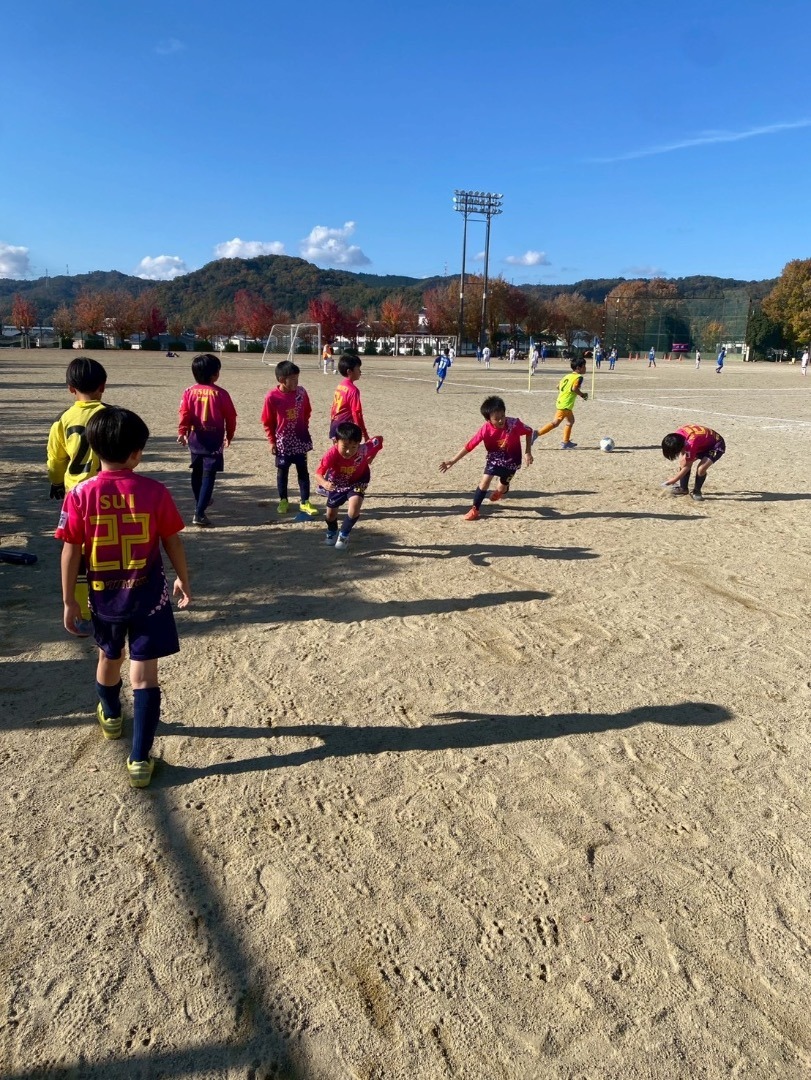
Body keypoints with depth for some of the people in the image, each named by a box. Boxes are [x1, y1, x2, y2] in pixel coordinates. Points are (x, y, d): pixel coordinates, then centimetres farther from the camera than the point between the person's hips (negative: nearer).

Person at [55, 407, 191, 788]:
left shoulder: (79, 495, -10)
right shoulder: (154, 491, -12)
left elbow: (71, 553, -6)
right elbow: (173, 543, -3)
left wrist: (69, 601, 3)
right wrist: (183, 580, 12)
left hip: (104, 594, 2)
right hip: (148, 592, -2)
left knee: (109, 657, 27)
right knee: (144, 674, 3)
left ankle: (111, 717, 53)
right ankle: (139, 758, 4)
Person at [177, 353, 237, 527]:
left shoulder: (189, 391, 0)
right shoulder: (220, 393, -9)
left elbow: (184, 414, -9)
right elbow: (230, 417, -2)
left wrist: (182, 432, -13)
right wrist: (229, 435, 12)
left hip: (195, 438, 5)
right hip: (214, 440, -5)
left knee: (197, 473, 22)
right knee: (208, 476, -6)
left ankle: (199, 503, 40)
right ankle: (199, 513, -15)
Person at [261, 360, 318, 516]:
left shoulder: (301, 392, -6)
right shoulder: (272, 397, -15)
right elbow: (267, 422, -6)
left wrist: (304, 431, 7)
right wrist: (272, 441, -5)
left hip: (300, 440, 2)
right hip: (282, 441, -2)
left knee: (303, 471, 6)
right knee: (282, 472, 10)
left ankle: (305, 502, 14)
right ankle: (283, 501, 25)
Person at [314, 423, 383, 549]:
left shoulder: (363, 449, -37)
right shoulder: (332, 454, -40)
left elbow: (379, 439, -18)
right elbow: (318, 473, -42)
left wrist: (371, 457, -9)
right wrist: (324, 483, -63)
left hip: (357, 481, -1)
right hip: (337, 483, 1)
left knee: (354, 505, -26)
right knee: (331, 512, 15)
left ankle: (344, 535, 0)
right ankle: (332, 532, 50)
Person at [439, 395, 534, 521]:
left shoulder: (514, 423, -29)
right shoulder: (485, 429, -26)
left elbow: (529, 431, -10)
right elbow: (469, 446, -21)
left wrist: (528, 452, -14)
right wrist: (452, 461, -23)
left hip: (511, 460, -1)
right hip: (494, 458, 1)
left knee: (501, 489, 9)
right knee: (485, 480, -17)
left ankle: (502, 490, 49)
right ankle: (475, 509, -1)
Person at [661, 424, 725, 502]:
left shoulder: (691, 443, -38)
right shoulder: (676, 434, -18)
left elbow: (687, 466, -26)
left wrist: (673, 481, -18)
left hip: (716, 445, -8)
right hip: (704, 443, 8)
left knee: (701, 469, -25)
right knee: (684, 461, 1)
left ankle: (697, 491, 0)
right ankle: (683, 488, 18)